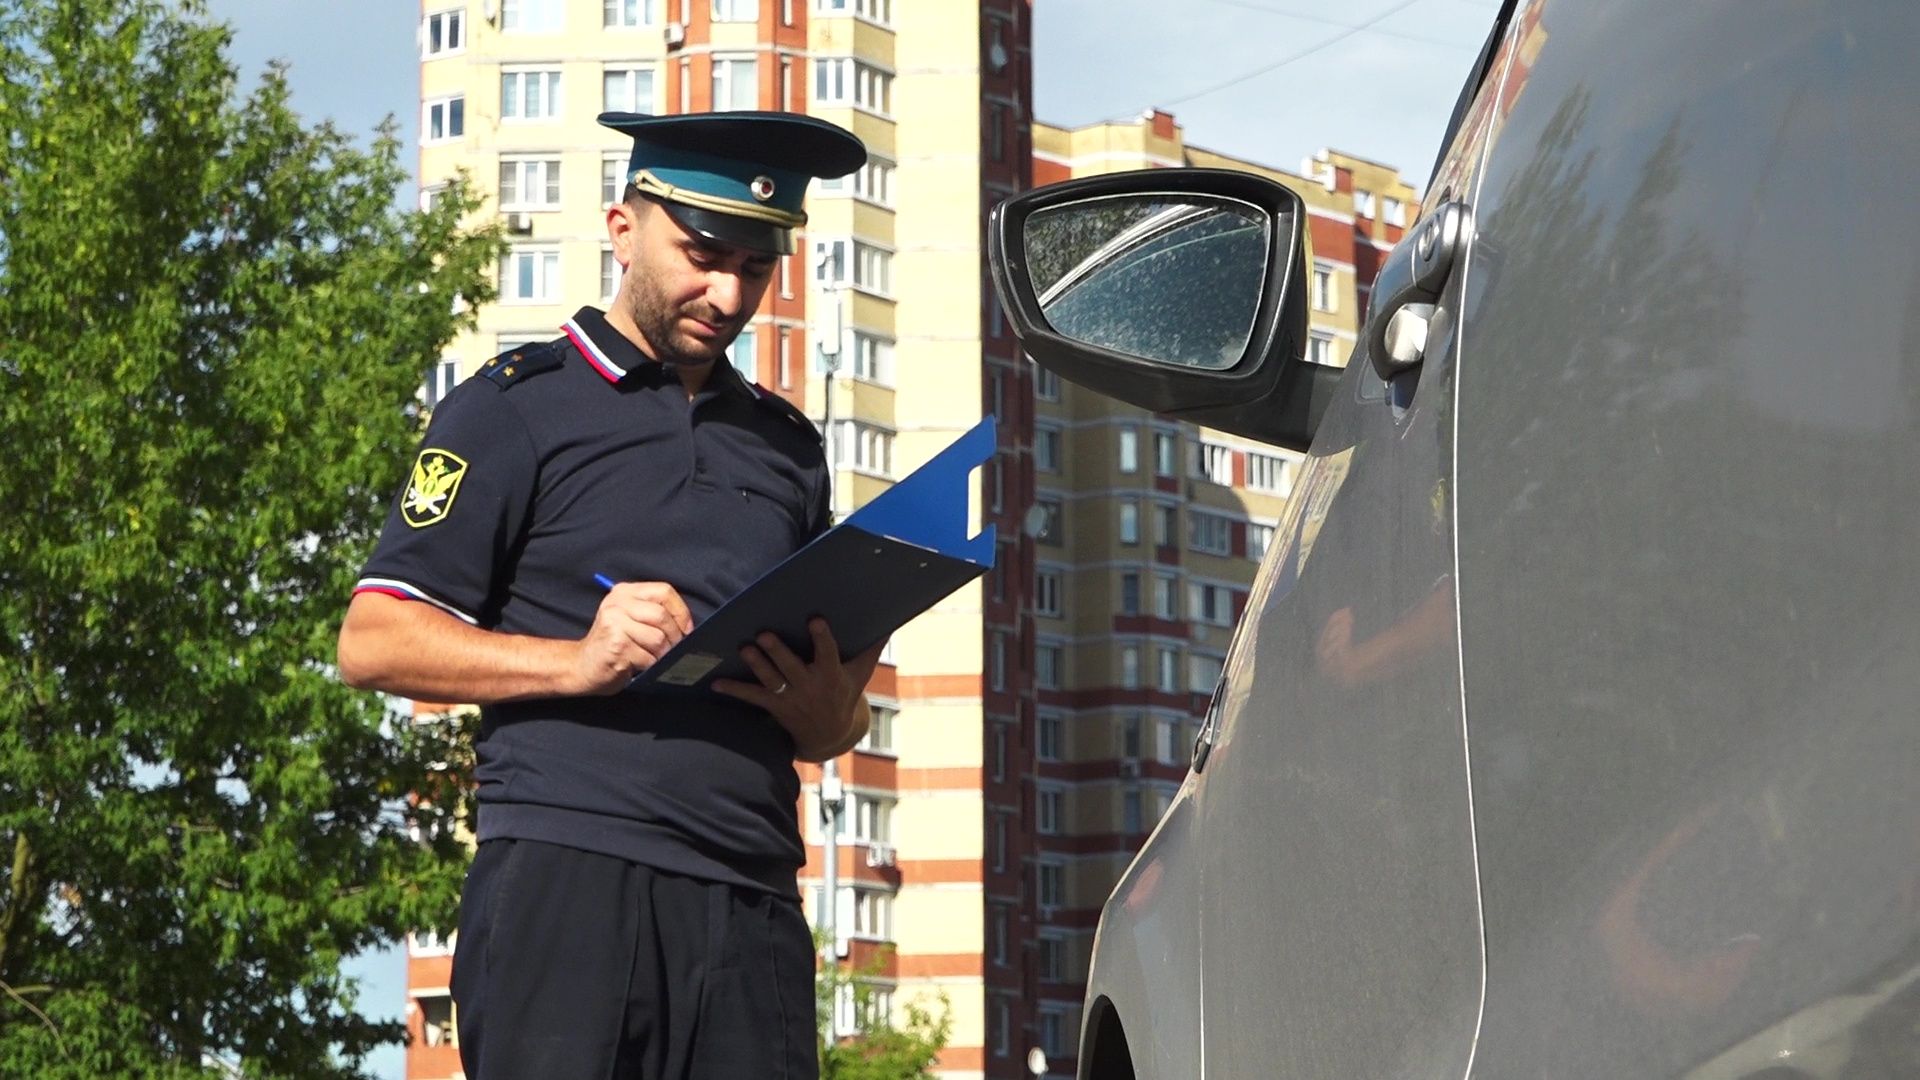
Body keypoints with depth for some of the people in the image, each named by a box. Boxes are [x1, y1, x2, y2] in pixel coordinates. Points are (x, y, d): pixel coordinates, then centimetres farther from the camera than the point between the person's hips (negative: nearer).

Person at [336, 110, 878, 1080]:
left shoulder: (787, 446, 23)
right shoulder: (519, 407, 8)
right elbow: (373, 641, 0)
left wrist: (824, 706, 2)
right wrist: (577, 661, -12)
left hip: (751, 912, 4)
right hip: (566, 887, -4)